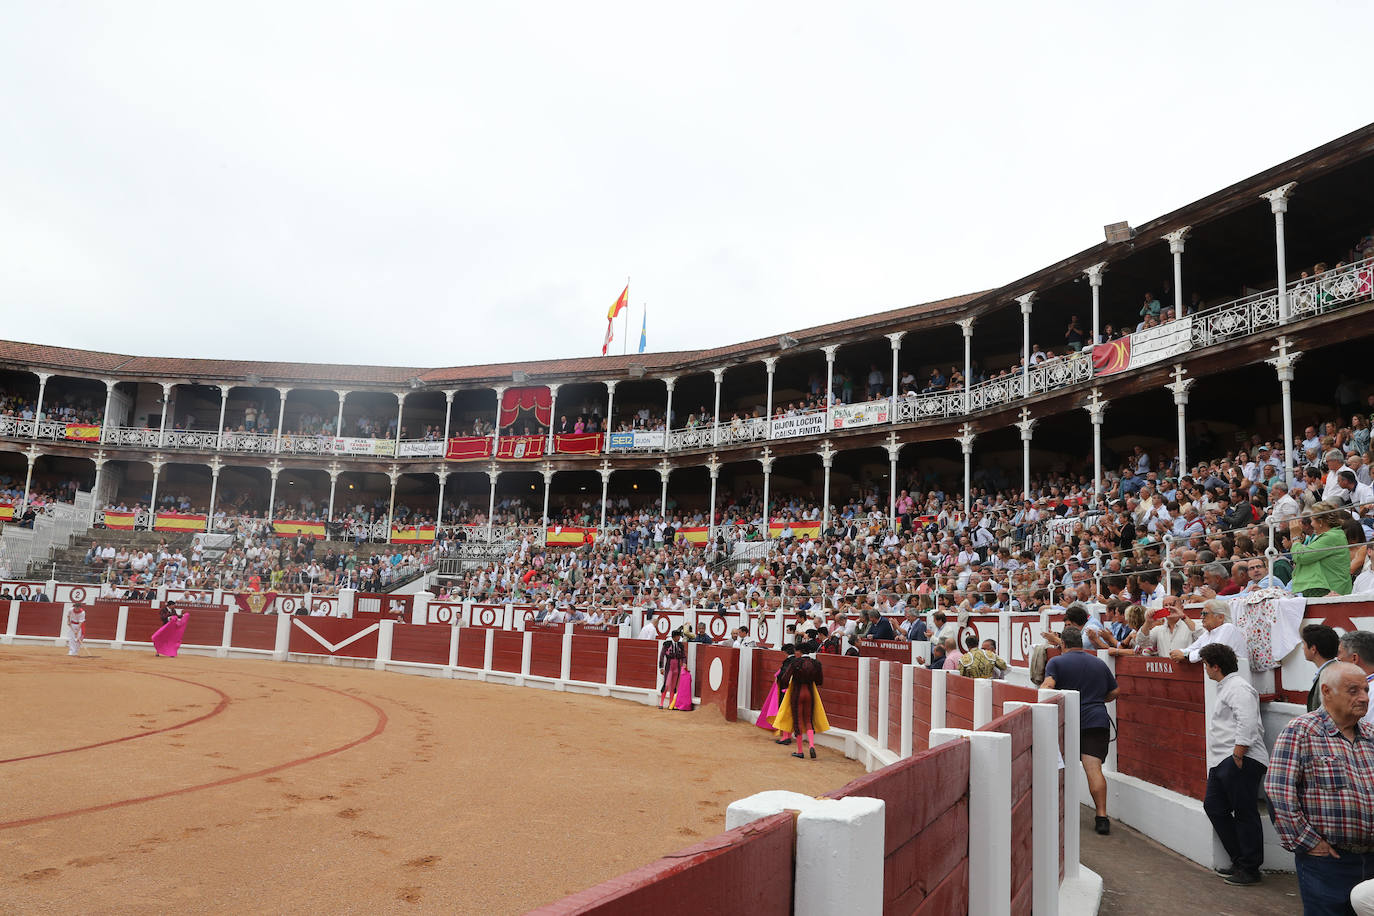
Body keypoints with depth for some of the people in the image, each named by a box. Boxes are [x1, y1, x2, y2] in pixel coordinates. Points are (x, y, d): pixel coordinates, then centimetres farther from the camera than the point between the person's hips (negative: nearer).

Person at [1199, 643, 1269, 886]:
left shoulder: (1238, 687, -14)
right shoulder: (1226, 686, 19)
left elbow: (1247, 724, -24)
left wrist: (1237, 756, -22)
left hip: (1241, 762, -11)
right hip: (1223, 763, 11)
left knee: (1245, 814, -3)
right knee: (1213, 806, 12)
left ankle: (1249, 869, 6)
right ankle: (1239, 860, 20)